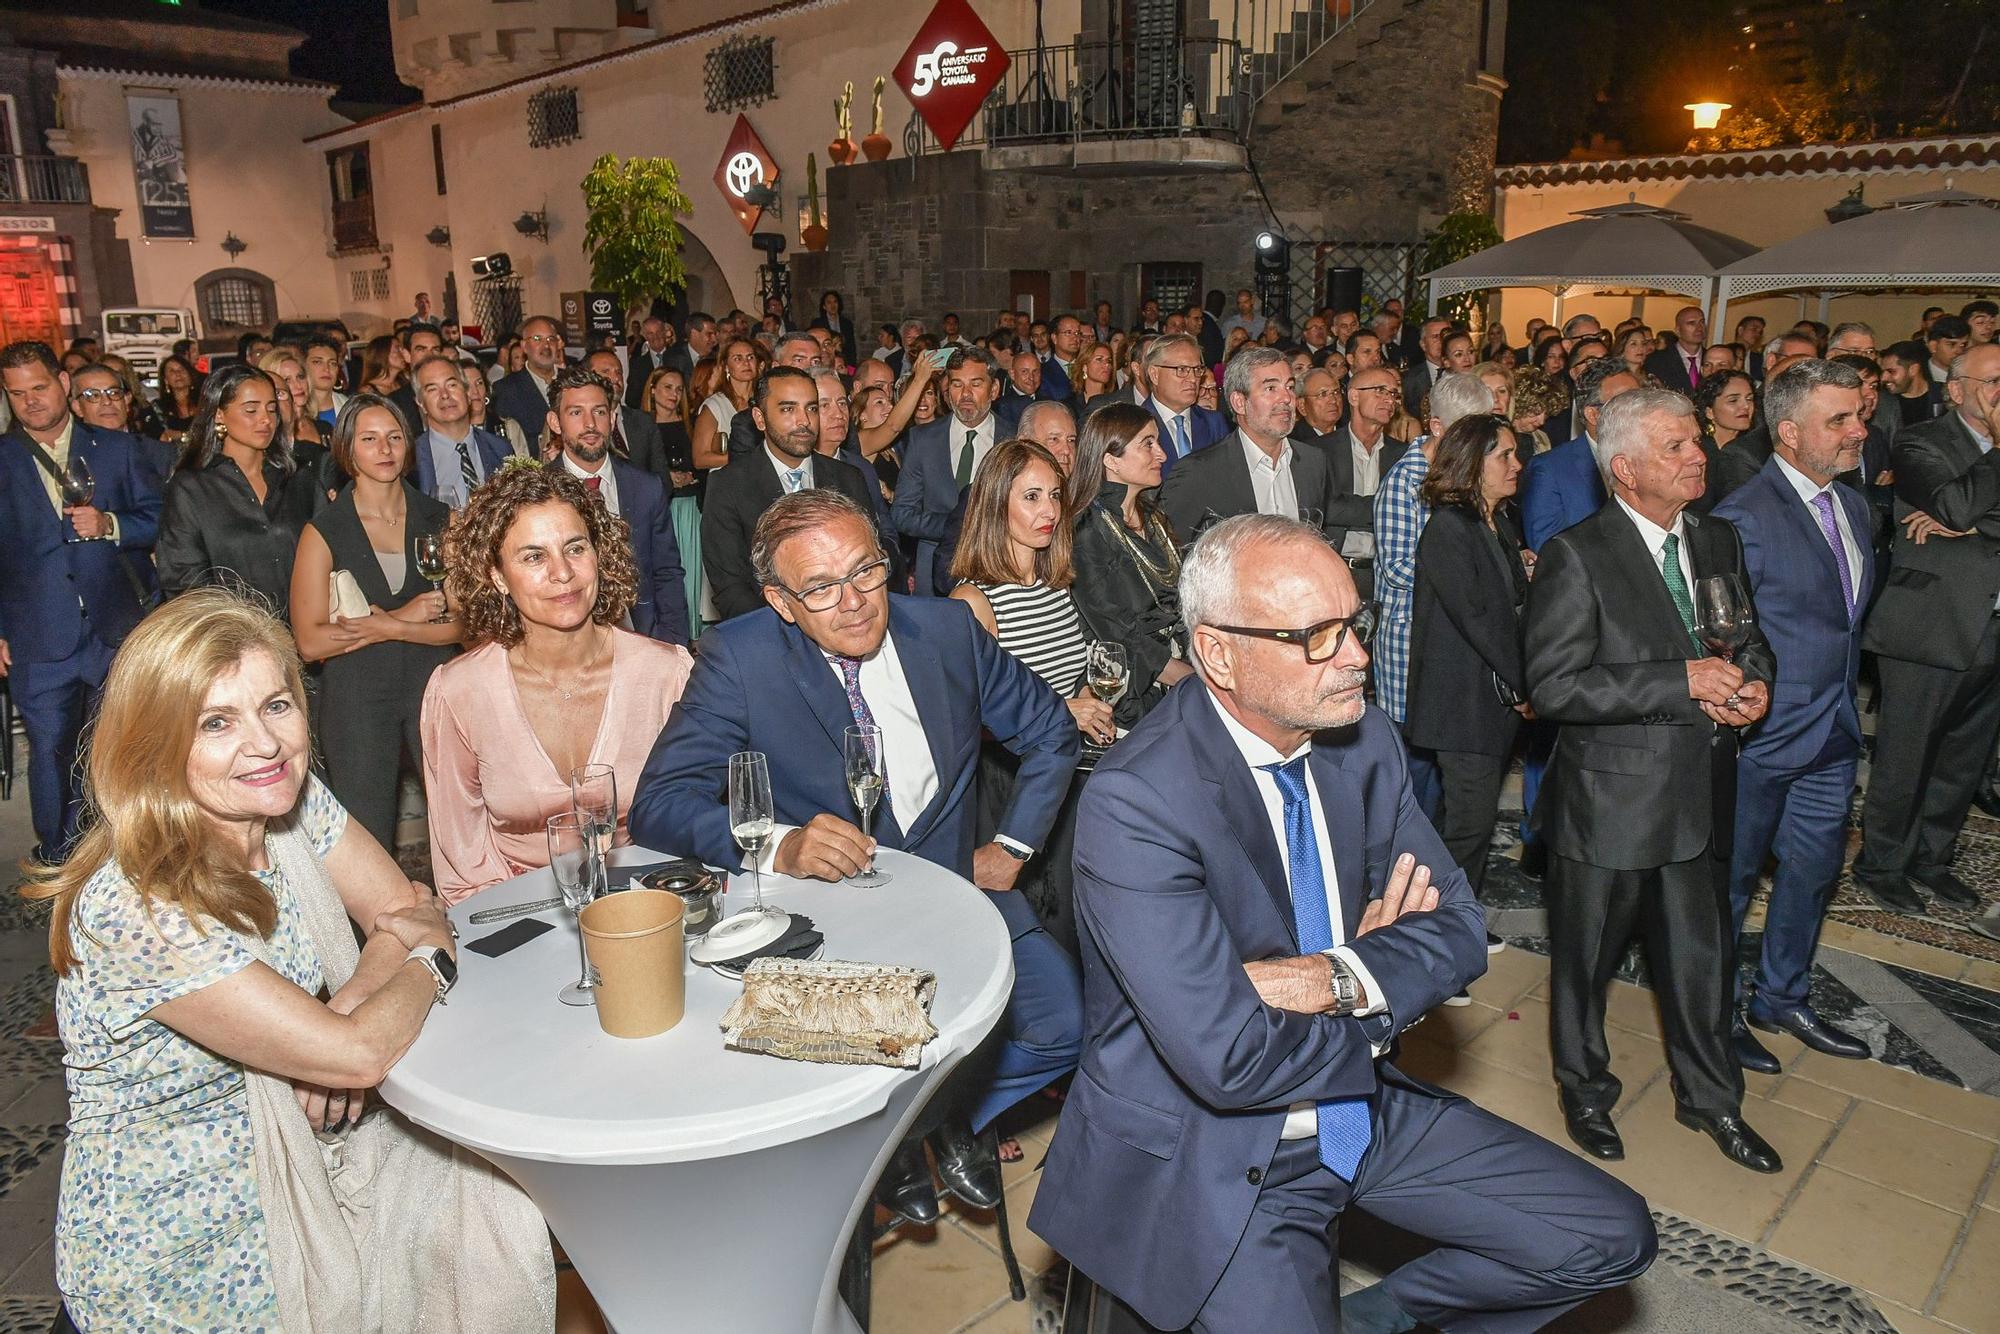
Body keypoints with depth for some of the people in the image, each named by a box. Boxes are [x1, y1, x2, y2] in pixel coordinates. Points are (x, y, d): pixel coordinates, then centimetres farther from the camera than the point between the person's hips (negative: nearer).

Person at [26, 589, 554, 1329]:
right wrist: (430, 960, -11)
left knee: (512, 1207, -2)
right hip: (176, 1253, -6)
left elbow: (408, 909, -2)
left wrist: (344, 1013, -20)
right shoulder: (132, 909, -30)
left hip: (299, 1151, 6)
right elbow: (355, 1056, -30)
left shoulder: (291, 801, -8)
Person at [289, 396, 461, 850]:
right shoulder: (323, 532, -1)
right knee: (367, 843, 5)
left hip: (432, 684, 2)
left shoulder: (440, 519, 5)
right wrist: (406, 616, -11)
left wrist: (387, 628, -13)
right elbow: (310, 642, -8)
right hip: (355, 697, -1)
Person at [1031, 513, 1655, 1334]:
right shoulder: (1134, 802, -26)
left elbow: (1456, 931, 0)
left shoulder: (1365, 744, -3)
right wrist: (1379, 965, -13)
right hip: (1210, 1157, -6)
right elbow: (1228, 1059, -29)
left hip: (1362, 1108, 6)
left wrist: (1336, 980, -20)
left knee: (1613, 1240, 5)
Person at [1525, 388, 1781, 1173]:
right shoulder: (1577, 556, -15)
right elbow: (1552, 686, -21)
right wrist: (1682, 682, -23)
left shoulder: (1719, 542, 7)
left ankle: (1709, 1099, 40)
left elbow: (1751, 638, 20)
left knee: (1701, 956, 18)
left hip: (1699, 795, 6)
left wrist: (1754, 682, -4)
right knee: (1585, 960, 13)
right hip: (1609, 800, -5)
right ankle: (1585, 1090, 37)